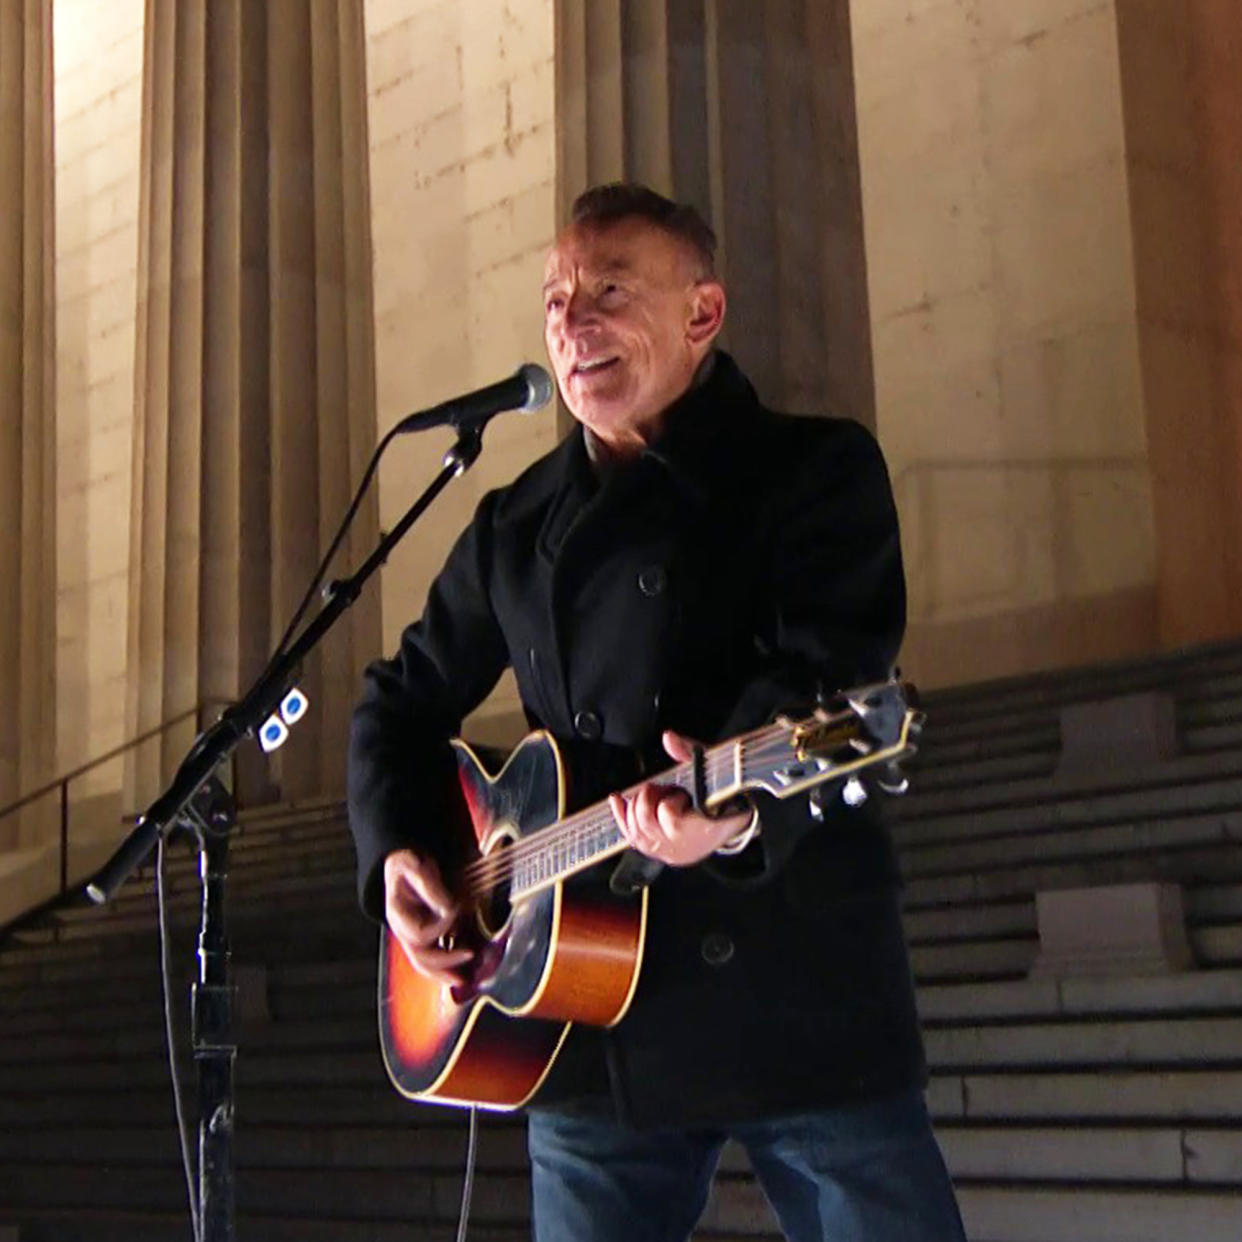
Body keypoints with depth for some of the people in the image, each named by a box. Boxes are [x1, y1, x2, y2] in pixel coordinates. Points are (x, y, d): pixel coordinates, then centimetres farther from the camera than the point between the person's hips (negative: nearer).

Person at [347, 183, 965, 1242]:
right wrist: (394, 854, 7)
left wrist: (740, 810, -35)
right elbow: (405, 699, 24)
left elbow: (826, 675, -16)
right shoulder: (515, 526, 15)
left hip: (802, 996, -4)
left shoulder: (814, 470, 0)